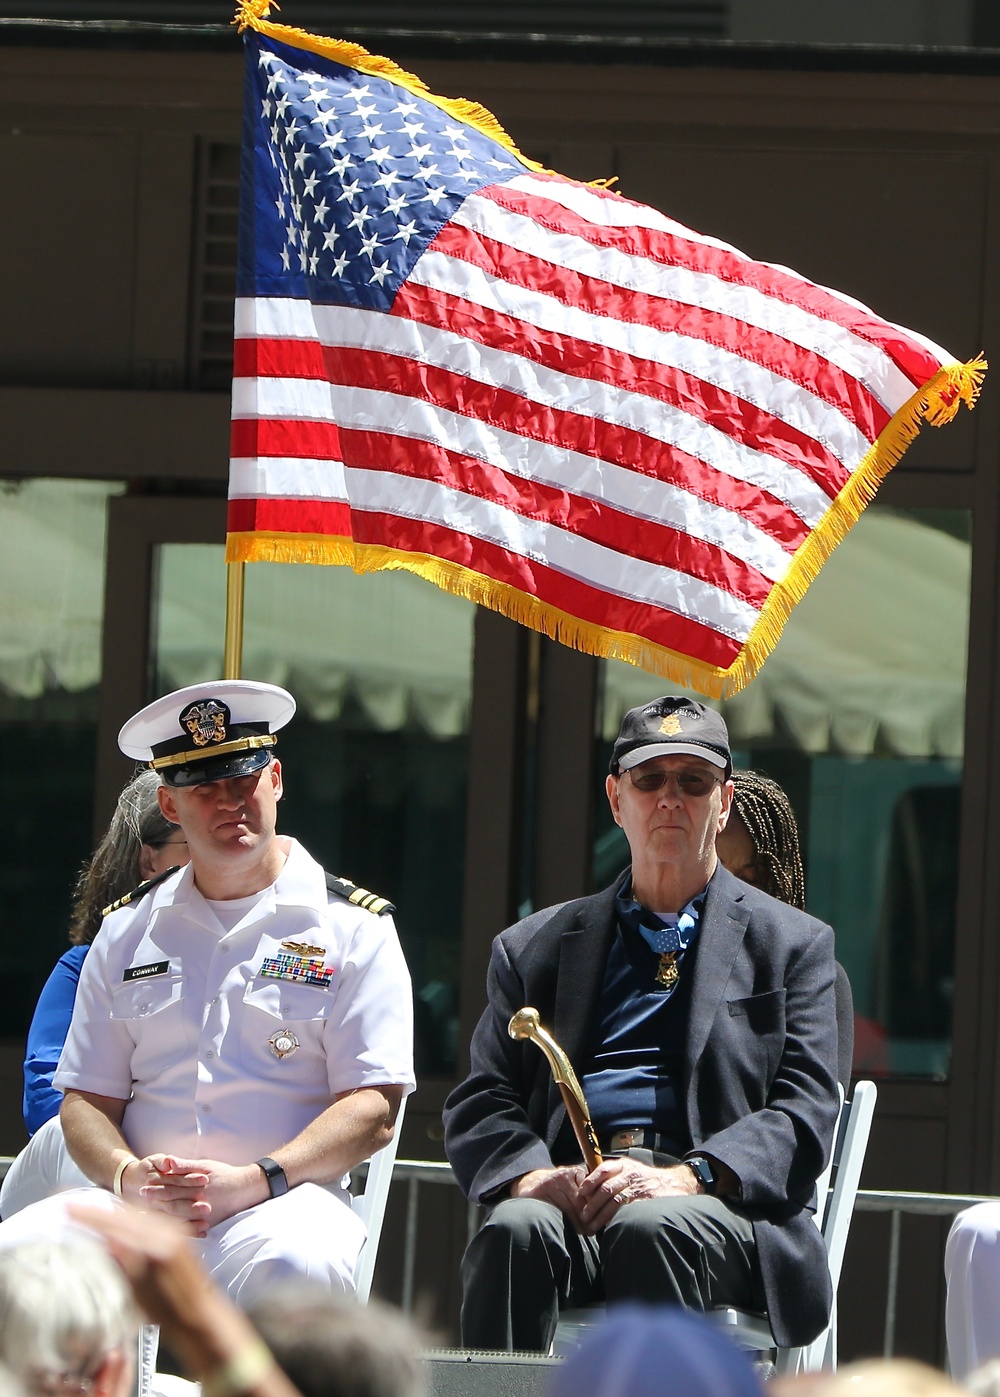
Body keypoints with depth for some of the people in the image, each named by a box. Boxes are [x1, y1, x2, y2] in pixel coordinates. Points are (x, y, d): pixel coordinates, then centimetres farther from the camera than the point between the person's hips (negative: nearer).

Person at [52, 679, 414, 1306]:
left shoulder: (353, 926, 9)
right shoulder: (128, 933, 20)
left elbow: (375, 1110, -1)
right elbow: (87, 1099, 15)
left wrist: (253, 1182, -16)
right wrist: (128, 1177, -10)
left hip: (283, 1203, -2)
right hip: (139, 1207, 2)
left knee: (292, 1263, -40)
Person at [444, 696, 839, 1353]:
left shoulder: (793, 944, 19)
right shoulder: (535, 946, 25)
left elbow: (804, 1114, 5)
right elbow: (480, 1105, 16)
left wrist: (685, 1178, -15)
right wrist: (531, 1176, -10)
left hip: (718, 1206, -2)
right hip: (571, 1197, 2)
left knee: (652, 1228, -37)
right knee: (516, 1230, -34)